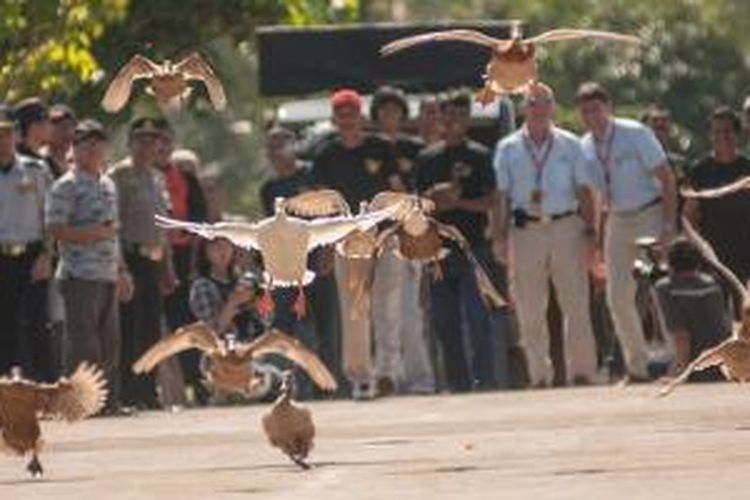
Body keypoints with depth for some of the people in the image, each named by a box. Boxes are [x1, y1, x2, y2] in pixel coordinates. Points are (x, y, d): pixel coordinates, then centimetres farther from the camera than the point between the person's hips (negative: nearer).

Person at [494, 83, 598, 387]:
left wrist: (590, 232, 1)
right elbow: (502, 195, 6)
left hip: (566, 226, 0)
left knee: (576, 305, -2)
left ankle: (581, 371, 3)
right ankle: (539, 375, 7)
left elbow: (584, 191, 9)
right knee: (530, 310, 1)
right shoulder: (508, 149, 8)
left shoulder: (569, 145, 10)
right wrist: (501, 237, -2)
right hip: (526, 229, 0)